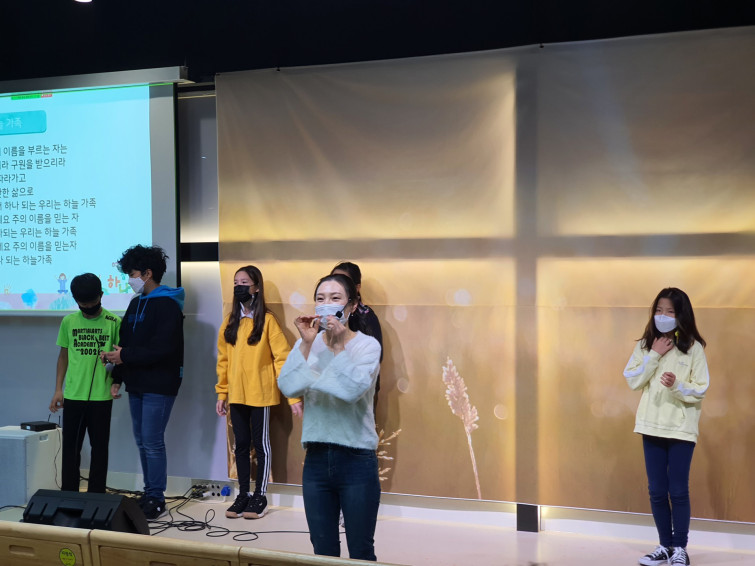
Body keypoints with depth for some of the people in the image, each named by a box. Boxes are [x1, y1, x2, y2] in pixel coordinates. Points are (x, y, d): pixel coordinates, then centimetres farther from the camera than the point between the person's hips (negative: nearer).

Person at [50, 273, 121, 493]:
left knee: (99, 447, 6)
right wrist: (58, 389, 6)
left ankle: (96, 497, 15)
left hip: (101, 396, -2)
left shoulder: (114, 322, -4)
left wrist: (116, 380, -15)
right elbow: (63, 356, 11)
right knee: (70, 447, 8)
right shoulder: (68, 321, 4)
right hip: (73, 395, 2)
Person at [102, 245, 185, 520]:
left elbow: (162, 348, -21)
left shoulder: (167, 305, -12)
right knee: (142, 441, 11)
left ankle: (156, 499, 3)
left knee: (152, 442, -6)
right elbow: (125, 343, 17)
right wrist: (117, 378, 11)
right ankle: (149, 493, 19)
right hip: (136, 385, 8)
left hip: (159, 386, -8)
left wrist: (125, 356, -16)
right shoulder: (136, 304, 15)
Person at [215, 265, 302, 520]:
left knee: (260, 443, 4)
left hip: (260, 393, -4)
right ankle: (243, 495, 20)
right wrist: (222, 393, 7)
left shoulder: (267, 320, -7)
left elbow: (282, 358, -11)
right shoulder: (230, 322, 8)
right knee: (241, 444, 10)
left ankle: (260, 496, 14)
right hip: (236, 394, 5)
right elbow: (223, 360, 11)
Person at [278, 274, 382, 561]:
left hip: (357, 460, -3)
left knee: (360, 553, 6)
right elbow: (288, 387, -11)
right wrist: (306, 344, -16)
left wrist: (338, 347, -18)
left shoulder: (367, 345, -6)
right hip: (316, 459, 4)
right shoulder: (307, 344, 5)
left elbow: (352, 389, -23)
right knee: (323, 552, 13)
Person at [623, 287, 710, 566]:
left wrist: (677, 386, -25)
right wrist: (654, 355, -12)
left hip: (681, 428, -3)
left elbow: (701, 390, -7)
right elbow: (632, 380, -4)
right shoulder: (645, 344, 4)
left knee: (678, 491, 1)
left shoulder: (693, 347, -5)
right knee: (657, 491, 9)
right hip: (652, 426, 3)